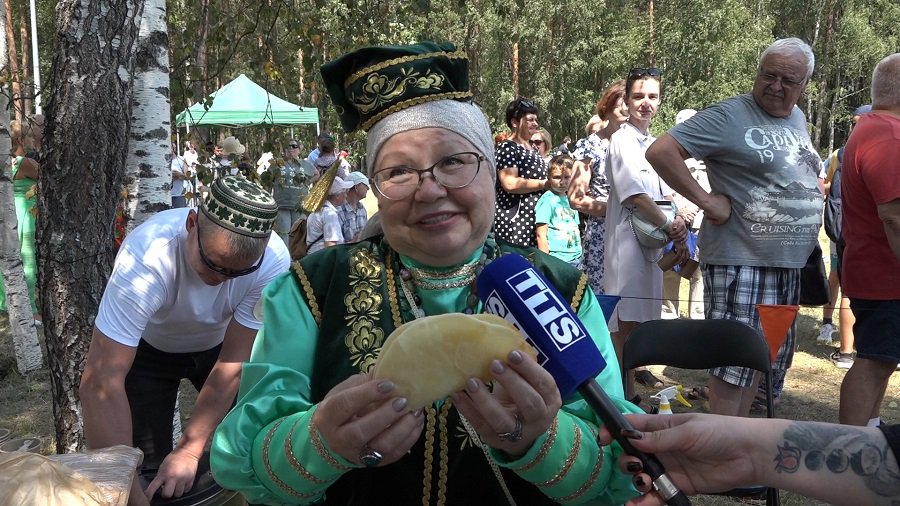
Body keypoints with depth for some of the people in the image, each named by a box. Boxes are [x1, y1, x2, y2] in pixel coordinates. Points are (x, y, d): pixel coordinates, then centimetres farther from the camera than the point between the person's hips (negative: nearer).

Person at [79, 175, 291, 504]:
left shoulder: (273, 261, -32)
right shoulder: (147, 257, -39)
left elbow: (233, 362, -23)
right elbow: (102, 381, -41)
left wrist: (190, 451, -28)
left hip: (218, 345, 2)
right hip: (149, 348, -1)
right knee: (149, 465, -5)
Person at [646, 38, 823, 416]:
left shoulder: (797, 118, 13)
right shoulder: (730, 116, -11)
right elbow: (660, 151, -19)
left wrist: (809, 242, 14)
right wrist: (706, 200, -19)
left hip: (790, 264, 8)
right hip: (741, 260, -8)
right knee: (734, 361, -6)